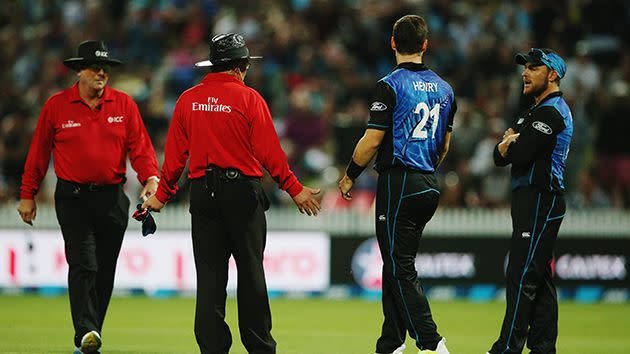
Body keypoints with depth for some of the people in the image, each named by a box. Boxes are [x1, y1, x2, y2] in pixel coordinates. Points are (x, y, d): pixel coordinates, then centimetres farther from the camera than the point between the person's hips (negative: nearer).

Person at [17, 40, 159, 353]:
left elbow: (139, 145, 0)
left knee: (105, 271, 6)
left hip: (112, 198, 3)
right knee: (83, 265, -16)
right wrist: (27, 195, 8)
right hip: (72, 197, -3)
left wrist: (150, 177, -17)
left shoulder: (124, 104, 5)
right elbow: (39, 152, 6)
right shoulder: (56, 106, 0)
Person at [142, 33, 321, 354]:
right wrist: (294, 189, -5)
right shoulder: (248, 98, -6)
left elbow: (175, 154, 6)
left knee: (209, 275, 4)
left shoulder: (188, 100, 5)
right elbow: (269, 151, -9)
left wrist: (162, 195, 15)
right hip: (242, 190, -3)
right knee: (251, 273, 5)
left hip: (202, 193, 3)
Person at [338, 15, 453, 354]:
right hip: (429, 186, 7)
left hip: (397, 185, -7)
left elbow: (373, 139, -11)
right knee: (397, 266, 14)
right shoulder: (444, 89, 11)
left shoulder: (390, 85, -10)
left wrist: (350, 176, 1)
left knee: (401, 269, -7)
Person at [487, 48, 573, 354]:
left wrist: (507, 142, 2)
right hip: (532, 201, 11)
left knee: (522, 277, -12)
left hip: (540, 200, -11)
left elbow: (518, 155, -21)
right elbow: (500, 157, 17)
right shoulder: (539, 111, 22)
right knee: (539, 277, 10)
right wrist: (510, 141, -6)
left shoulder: (550, 113, -12)